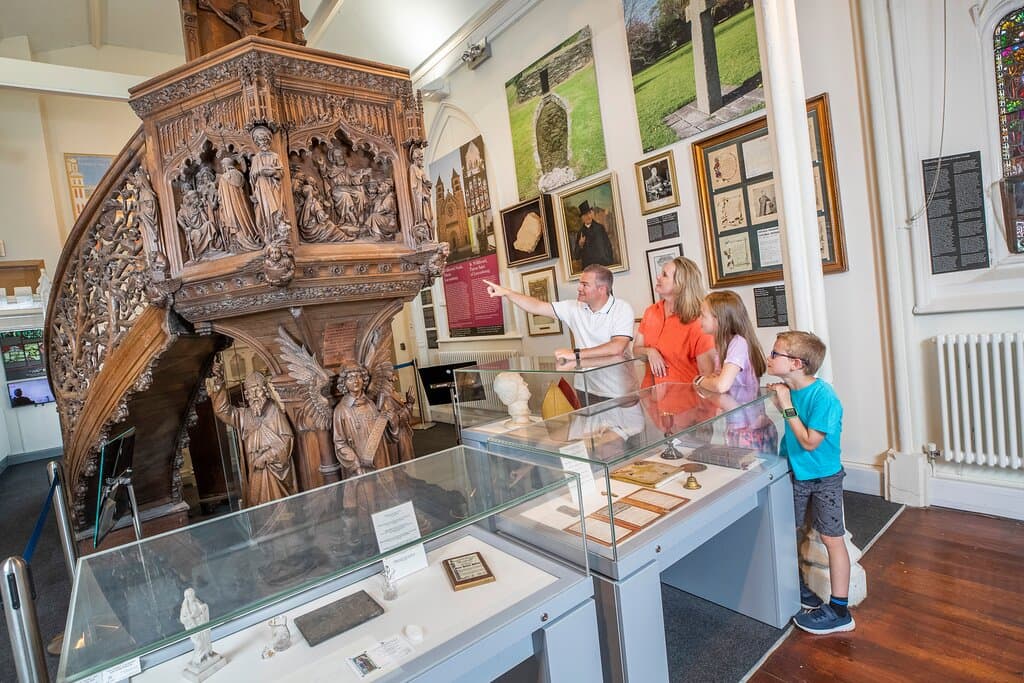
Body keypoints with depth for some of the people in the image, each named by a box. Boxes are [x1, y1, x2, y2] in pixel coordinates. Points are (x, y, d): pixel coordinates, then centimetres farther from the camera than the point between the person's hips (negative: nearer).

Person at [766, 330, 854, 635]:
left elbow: (809, 441, -25)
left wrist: (787, 407, -26)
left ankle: (839, 611, 19)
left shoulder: (823, 396, -26)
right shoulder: (789, 389, -6)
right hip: (795, 473, 7)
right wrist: (779, 402, -9)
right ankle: (797, 588, 37)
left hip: (824, 478, -6)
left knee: (832, 539, 6)